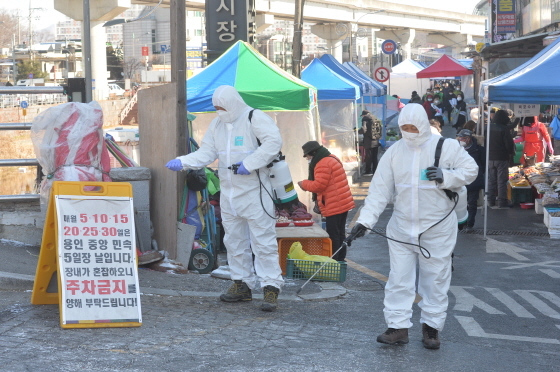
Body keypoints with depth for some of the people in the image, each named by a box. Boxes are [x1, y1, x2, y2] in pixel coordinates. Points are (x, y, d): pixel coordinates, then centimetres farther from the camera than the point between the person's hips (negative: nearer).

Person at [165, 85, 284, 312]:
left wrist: (249, 164, -25)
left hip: (254, 193, -8)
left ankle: (271, 288, -7)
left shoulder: (255, 118, -10)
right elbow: (206, 153, 8)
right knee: (234, 240, 13)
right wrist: (182, 162, -9)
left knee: (263, 241, -8)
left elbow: (273, 142, -23)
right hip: (229, 194, 8)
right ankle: (242, 284, 23)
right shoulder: (217, 125, 12)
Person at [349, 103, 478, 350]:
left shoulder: (446, 147, -8)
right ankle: (398, 327, 9)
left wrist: (446, 177, -19)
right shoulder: (394, 152, 0)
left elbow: (470, 170, -1)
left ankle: (431, 327, 18)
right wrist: (365, 220, -10)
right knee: (399, 278, 2)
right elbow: (380, 189, -1)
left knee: (435, 279, 6)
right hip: (402, 227, 2)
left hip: (437, 229, -2)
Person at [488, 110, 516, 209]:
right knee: (502, 180, 0)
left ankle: (491, 201, 15)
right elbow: (509, 144, -14)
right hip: (502, 158, -5)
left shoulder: (489, 127, 2)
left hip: (490, 157, 5)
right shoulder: (504, 129, -15)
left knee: (491, 180, 12)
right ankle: (502, 202, 0)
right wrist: (512, 152, 5)